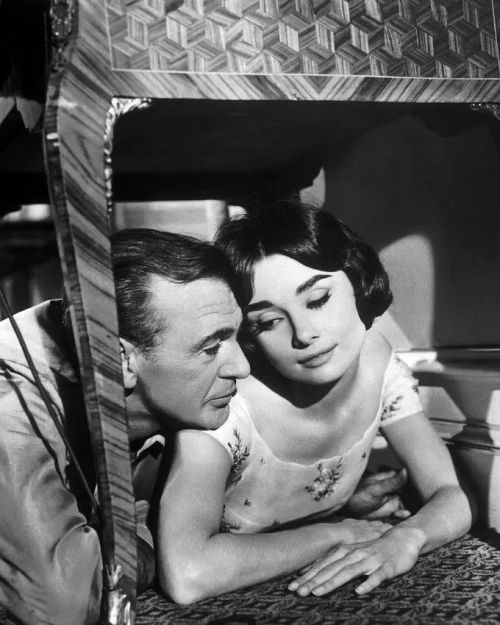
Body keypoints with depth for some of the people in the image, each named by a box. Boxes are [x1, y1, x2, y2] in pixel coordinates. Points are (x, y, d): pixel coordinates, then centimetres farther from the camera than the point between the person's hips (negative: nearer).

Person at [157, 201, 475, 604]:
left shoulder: (375, 358, -11)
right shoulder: (226, 399, -27)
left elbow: (456, 498, -7)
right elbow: (185, 575, -38)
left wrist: (405, 537, -29)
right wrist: (335, 534, -27)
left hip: (322, 592, 4)